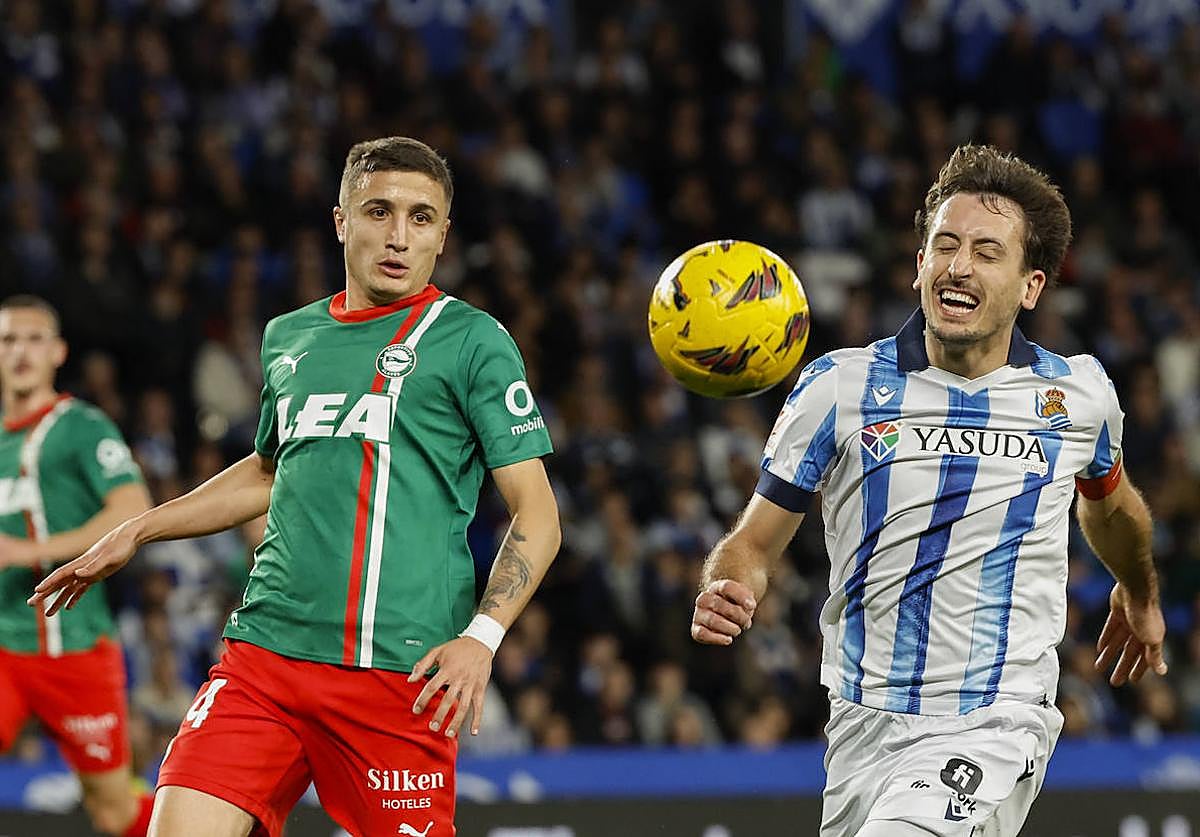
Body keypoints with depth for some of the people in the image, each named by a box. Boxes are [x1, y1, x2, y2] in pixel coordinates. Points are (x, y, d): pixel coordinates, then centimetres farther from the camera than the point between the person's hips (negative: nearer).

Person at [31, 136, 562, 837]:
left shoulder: (472, 340, 1)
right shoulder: (289, 337, 16)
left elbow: (537, 516, -2)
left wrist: (481, 637, -15)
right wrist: (134, 533, 31)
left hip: (402, 670, -4)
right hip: (266, 656, 4)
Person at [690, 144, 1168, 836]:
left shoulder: (1080, 396, 2)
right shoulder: (840, 388, -2)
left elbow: (1109, 500, 25)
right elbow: (754, 543, 2)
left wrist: (1140, 596, 43)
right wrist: (726, 596, -21)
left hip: (996, 728, -3)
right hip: (864, 722, 3)